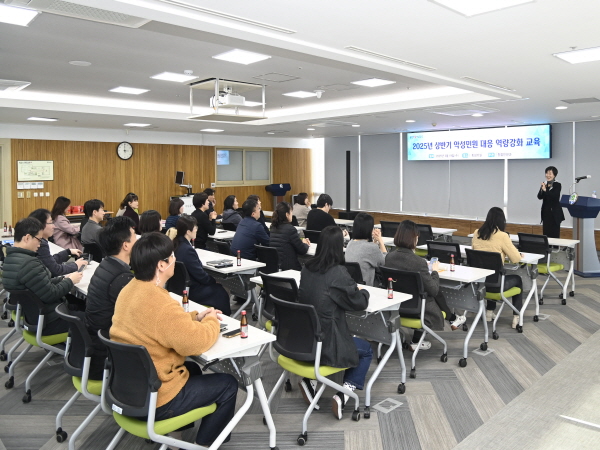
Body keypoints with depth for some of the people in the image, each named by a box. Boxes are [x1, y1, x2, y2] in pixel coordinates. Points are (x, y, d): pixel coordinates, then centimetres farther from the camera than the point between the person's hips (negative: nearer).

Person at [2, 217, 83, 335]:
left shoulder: (10, 259, 4)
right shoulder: (29, 263, -27)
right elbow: (50, 295, -23)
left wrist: (63, 279, 4)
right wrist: (70, 281, -9)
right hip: (45, 322, -9)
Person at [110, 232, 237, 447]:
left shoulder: (130, 290, 1)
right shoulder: (161, 303, -29)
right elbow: (196, 343, -24)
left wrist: (195, 317, 7)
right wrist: (211, 322, -5)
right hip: (153, 400, -9)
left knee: (192, 368, 31)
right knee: (228, 385, 6)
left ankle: (177, 431, 33)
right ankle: (203, 444, 19)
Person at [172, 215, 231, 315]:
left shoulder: (176, 244, 1)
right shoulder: (187, 250, -27)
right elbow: (201, 276, -17)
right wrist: (214, 280, -2)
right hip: (190, 291, -9)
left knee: (218, 288, 18)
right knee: (220, 291, 6)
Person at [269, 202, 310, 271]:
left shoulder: (273, 228, 7)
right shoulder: (290, 229, -14)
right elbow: (303, 251, -7)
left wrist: (301, 242, 21)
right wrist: (306, 244, 14)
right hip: (288, 267, -8)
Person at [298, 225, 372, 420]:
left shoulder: (307, 268, -1)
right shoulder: (338, 273, -21)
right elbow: (360, 302, -10)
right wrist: (363, 292, 14)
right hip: (326, 344, -6)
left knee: (350, 340, 33)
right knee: (366, 351, 21)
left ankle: (310, 380, 18)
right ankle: (343, 395, 5)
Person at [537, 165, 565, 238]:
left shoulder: (557, 185, -7)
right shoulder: (544, 184, 7)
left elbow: (555, 197, -20)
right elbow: (539, 197, 0)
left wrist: (545, 190, -30)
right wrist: (541, 189, -18)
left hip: (555, 213, -4)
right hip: (546, 212, 4)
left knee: (554, 234, -3)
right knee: (546, 233, 6)